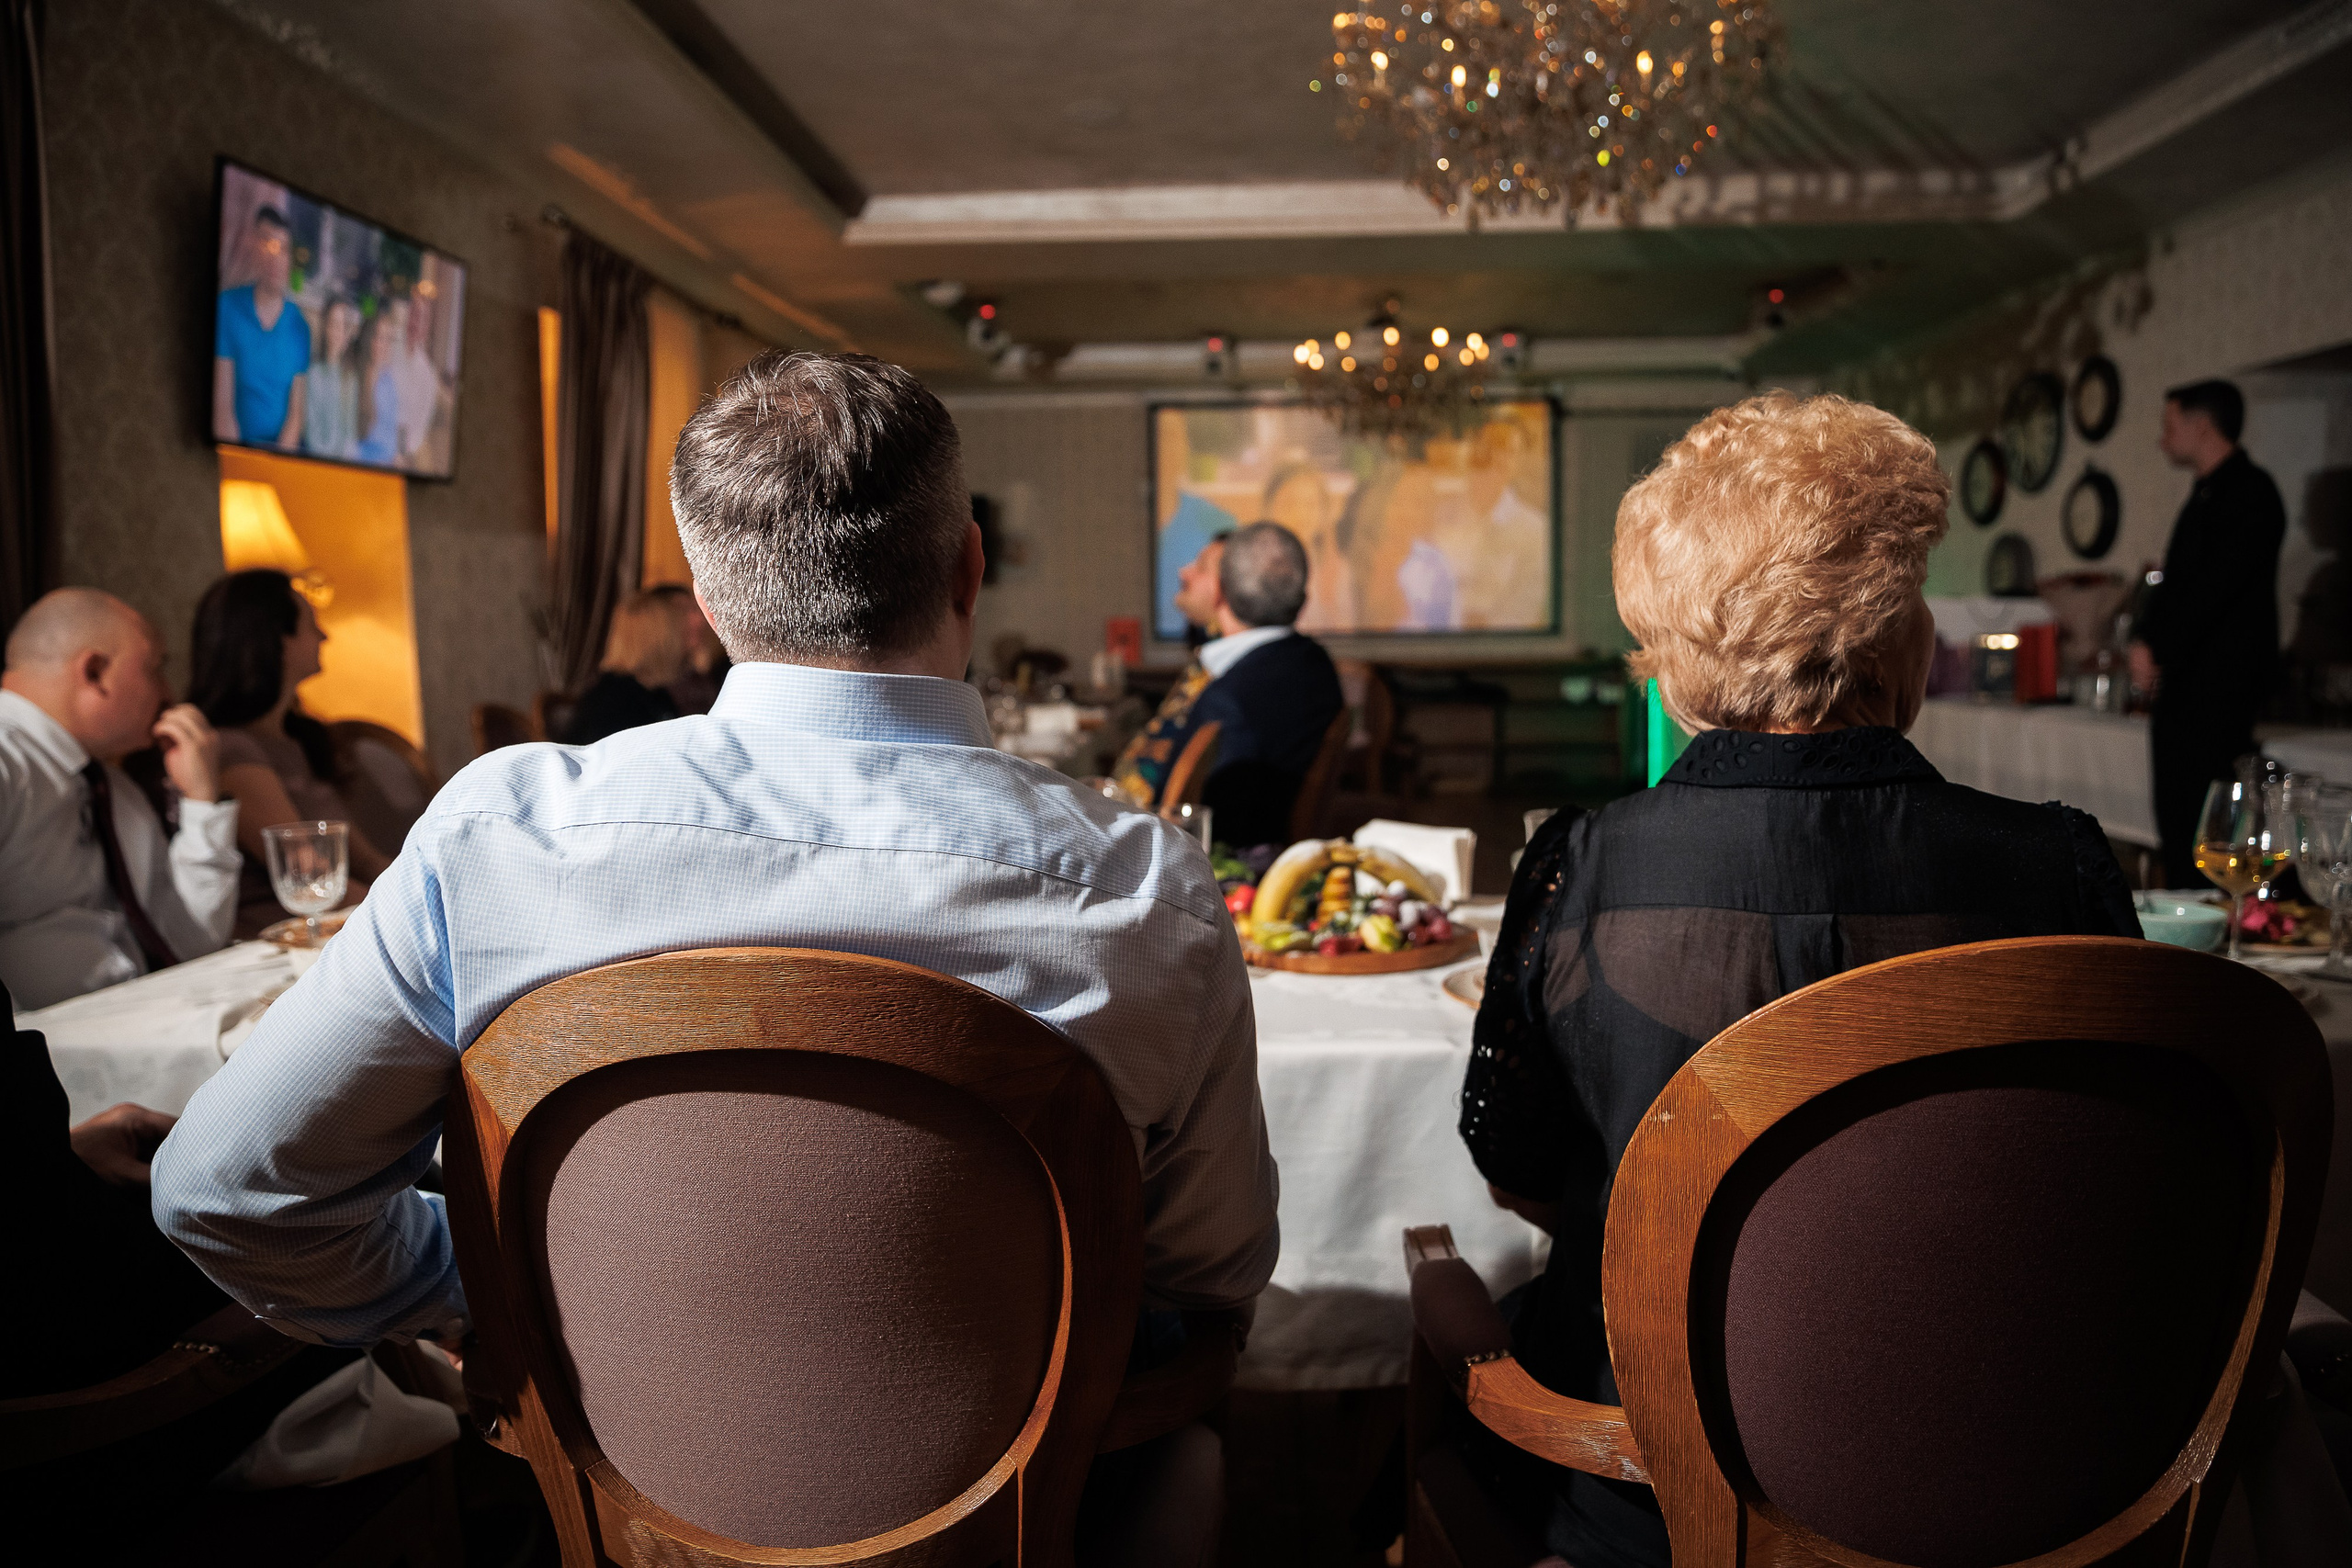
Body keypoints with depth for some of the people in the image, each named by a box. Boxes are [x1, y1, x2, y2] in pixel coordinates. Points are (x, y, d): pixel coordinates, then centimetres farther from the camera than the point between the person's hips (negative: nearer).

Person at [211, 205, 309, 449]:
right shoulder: (227, 308, 1)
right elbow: (222, 401, -4)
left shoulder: (300, 326, 5)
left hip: (286, 448, 1)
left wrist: (280, 453, -15)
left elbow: (297, 409, 1)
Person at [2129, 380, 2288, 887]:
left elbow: (2214, 587, -18)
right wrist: (2145, 638, 4)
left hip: (2220, 680, -9)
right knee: (2175, 814, 10)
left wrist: (2158, 650, -14)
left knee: (2200, 814, -11)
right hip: (2182, 683, 9)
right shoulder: (2204, 495, 20)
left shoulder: (2249, 493, -10)